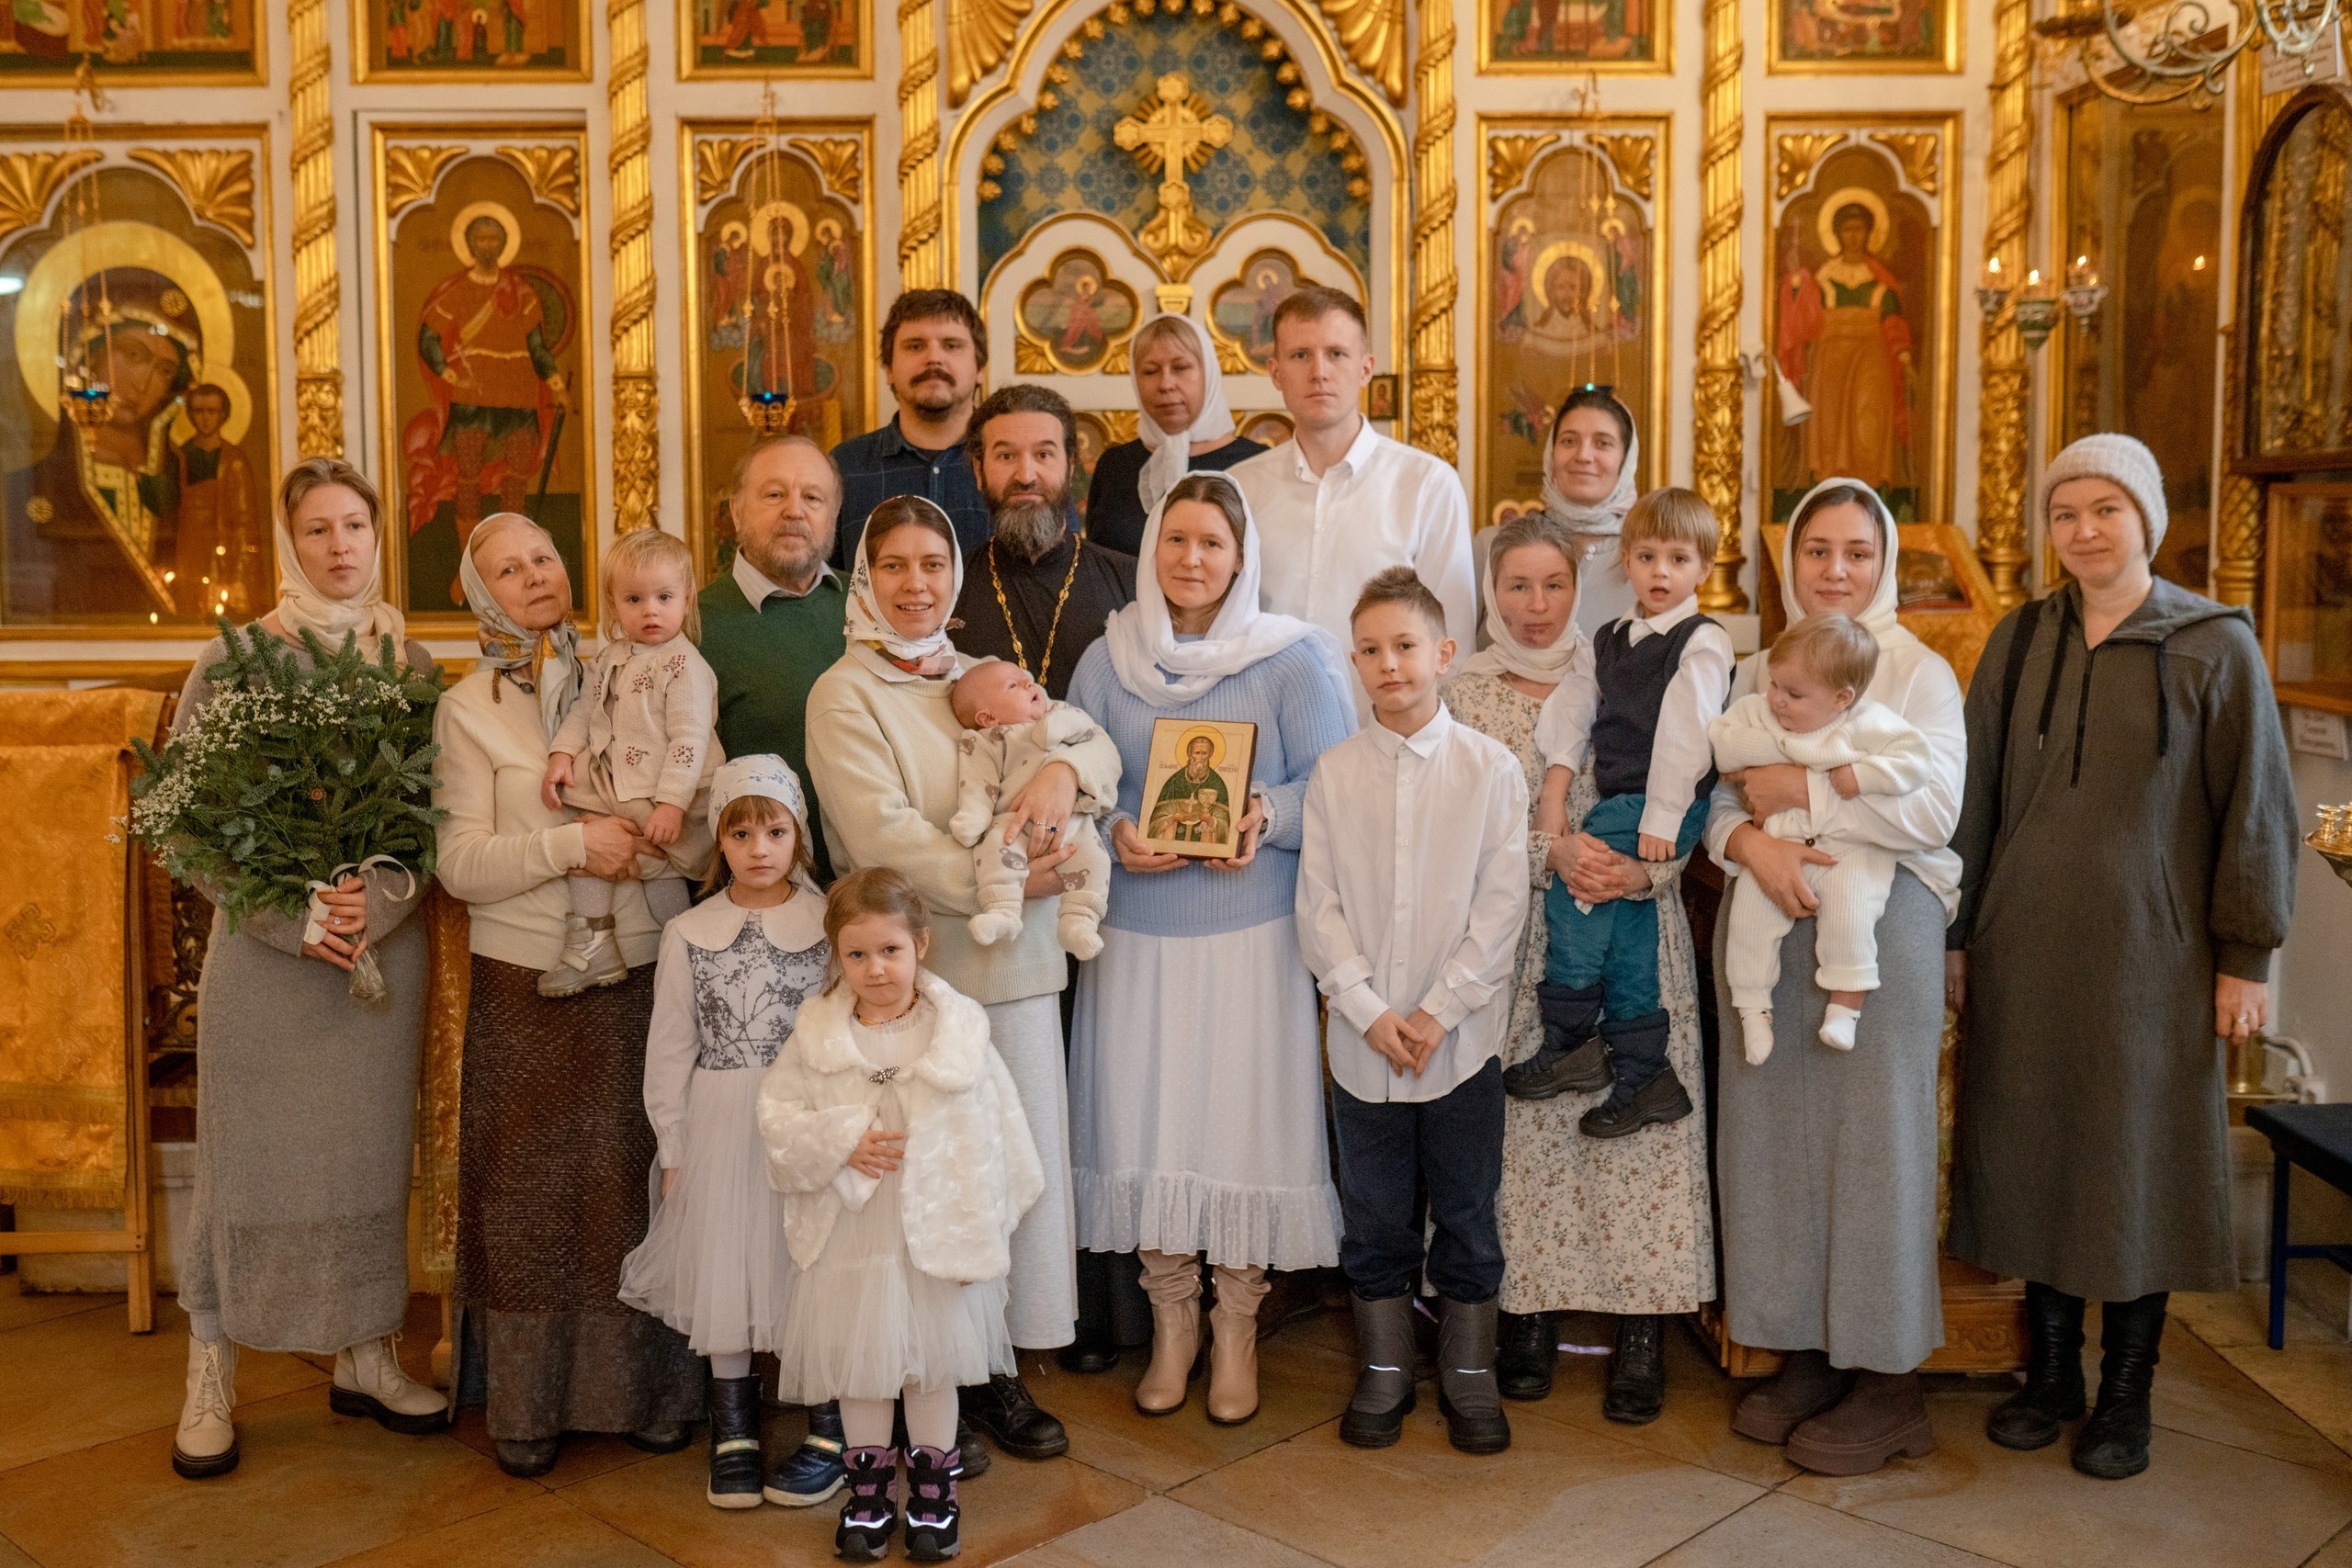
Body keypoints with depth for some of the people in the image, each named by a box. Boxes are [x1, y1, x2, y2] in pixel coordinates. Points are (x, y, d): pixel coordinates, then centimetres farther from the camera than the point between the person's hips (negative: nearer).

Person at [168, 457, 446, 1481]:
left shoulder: (409, 663, 5)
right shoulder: (232, 660, -2)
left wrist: (382, 900, -15)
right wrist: (298, 916, -13)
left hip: (386, 942, 2)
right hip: (264, 945, -2)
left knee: (372, 1148, 9)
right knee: (244, 1154, 2)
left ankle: (365, 1359, 22)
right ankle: (211, 1381, 15)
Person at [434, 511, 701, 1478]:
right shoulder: (469, 709, 2)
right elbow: (460, 863, -5)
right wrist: (574, 844, -16)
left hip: (639, 970, 2)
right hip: (526, 977, -1)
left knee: (636, 1180, 5)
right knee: (530, 1190, 5)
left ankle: (645, 1390, 19)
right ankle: (527, 1406, 19)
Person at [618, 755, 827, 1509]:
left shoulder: (830, 927, -2)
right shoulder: (689, 935, 2)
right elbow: (670, 1050, 5)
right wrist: (673, 1150, 4)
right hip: (722, 1128, 2)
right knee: (724, 1265, 8)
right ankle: (734, 1428, 24)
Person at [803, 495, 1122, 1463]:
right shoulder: (844, 696, -2)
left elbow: (1099, 745, 8)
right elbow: (884, 836, -14)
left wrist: (1062, 770, -14)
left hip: (1014, 965, 5)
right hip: (913, 969, -5)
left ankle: (994, 1372, 22)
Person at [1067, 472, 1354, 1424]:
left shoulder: (1293, 659, 0)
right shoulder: (1107, 662, 6)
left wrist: (1265, 818, -20)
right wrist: (1115, 835, -11)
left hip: (1251, 927, -2)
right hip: (1137, 926, 2)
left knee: (1243, 1117, 0)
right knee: (1145, 1116, 5)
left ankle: (1237, 1327, 18)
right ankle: (1171, 1318, 23)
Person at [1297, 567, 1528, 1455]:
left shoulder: (1490, 769, -4)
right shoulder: (1334, 773, 1)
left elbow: (1500, 909, -6)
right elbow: (1318, 908, -1)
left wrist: (1439, 1011, -12)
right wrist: (1369, 1009, -10)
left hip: (1461, 1037, -1)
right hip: (1362, 1039, 2)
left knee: (1466, 1212, 10)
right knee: (1374, 1215, 12)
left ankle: (1468, 1373, 27)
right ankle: (1384, 1370, 28)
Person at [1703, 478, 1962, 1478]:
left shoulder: (1918, 672, 0)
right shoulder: (1756, 674, 13)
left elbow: (1933, 810, -14)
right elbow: (1716, 800, 5)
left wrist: (1800, 792, -12)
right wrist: (1751, 843, -16)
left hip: (1877, 932, -4)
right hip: (1764, 930, 5)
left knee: (1874, 1141, 0)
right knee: (1772, 1134, 7)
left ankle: (1889, 1383, 13)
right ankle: (1806, 1353, 21)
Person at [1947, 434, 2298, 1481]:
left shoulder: (2215, 646, -3)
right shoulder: (2020, 639, 5)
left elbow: (2253, 809, -3)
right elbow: (1975, 792, 8)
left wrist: (2245, 958, -6)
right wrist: (1954, 933, 6)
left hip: (2146, 947, -3)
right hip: (2024, 945, 3)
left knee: (2136, 1160, 5)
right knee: (2034, 1151, 8)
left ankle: (2126, 1395, 18)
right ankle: (2051, 1371, 23)